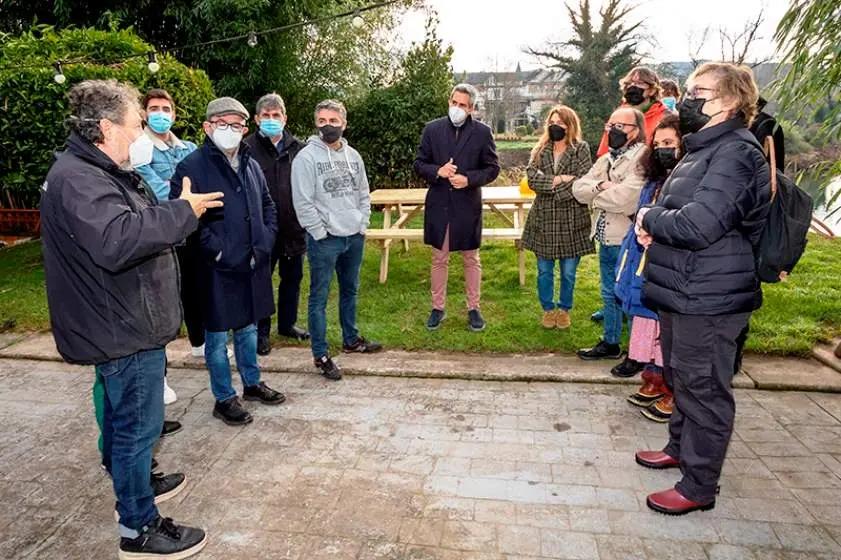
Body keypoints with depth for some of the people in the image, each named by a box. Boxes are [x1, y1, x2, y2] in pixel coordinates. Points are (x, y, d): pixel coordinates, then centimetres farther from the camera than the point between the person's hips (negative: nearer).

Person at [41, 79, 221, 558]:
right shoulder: (78, 179, -22)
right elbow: (116, 240, -37)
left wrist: (179, 214, 8)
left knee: (123, 416, 25)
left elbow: (135, 227, 22)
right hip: (123, 328, -11)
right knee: (137, 424, 0)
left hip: (127, 323, 11)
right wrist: (182, 212, -30)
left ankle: (135, 480, 44)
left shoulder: (101, 172, 13)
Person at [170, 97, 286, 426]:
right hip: (216, 270, -6)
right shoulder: (192, 166, -11)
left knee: (248, 329, 21)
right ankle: (224, 399, 23)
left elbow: (268, 207, 18)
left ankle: (252, 384, 38)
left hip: (253, 266, 6)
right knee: (218, 336, 8)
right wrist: (216, 250, -18)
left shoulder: (251, 165, 10)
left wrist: (265, 242, 4)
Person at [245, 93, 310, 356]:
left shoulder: (298, 148, 3)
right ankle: (261, 332, 24)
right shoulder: (247, 148, -7)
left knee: (292, 277, 17)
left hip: (294, 228, 4)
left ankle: (287, 323, 36)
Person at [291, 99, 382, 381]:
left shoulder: (353, 156, 8)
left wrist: (362, 225, 4)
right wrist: (322, 234, -13)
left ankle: (350, 339, 36)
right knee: (319, 298, 2)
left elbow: (363, 194, 14)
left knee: (350, 290, 19)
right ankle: (321, 355, 11)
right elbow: (302, 202, -13)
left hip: (354, 237, 6)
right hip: (324, 241, -6)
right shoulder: (307, 157, -10)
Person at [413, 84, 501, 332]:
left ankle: (474, 308, 24)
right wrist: (437, 171, -16)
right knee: (439, 259, 11)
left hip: (468, 204, -1)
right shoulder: (432, 129, 1)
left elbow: (492, 168, 1)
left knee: (471, 259, 10)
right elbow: (419, 164, 4)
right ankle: (438, 307, 23)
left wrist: (469, 179, -16)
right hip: (438, 203, 1)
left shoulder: (483, 132, -2)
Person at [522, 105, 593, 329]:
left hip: (571, 220, -2)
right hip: (543, 219, 2)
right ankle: (548, 308, 30)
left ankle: (564, 309, 30)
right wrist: (560, 180, -18)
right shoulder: (540, 150, 8)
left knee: (568, 273, 9)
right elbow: (532, 179, -8)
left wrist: (550, 184, -13)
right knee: (544, 271, 11)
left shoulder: (581, 149, 0)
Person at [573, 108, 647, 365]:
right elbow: (578, 188, 3)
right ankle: (610, 343, 35)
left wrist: (596, 196, -8)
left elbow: (623, 197, -27)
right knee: (609, 294, 20)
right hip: (606, 239, 8)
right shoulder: (606, 159, 12)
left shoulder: (643, 159, -16)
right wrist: (601, 185, -16)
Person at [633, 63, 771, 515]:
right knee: (680, 377, 22)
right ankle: (680, 447, 42)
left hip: (709, 299, -10)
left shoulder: (735, 153, -18)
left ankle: (699, 486, 16)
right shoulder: (702, 150, 14)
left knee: (702, 388, 2)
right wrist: (653, 225, 0)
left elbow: (697, 226, -28)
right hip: (681, 292, 10)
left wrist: (649, 217, -11)